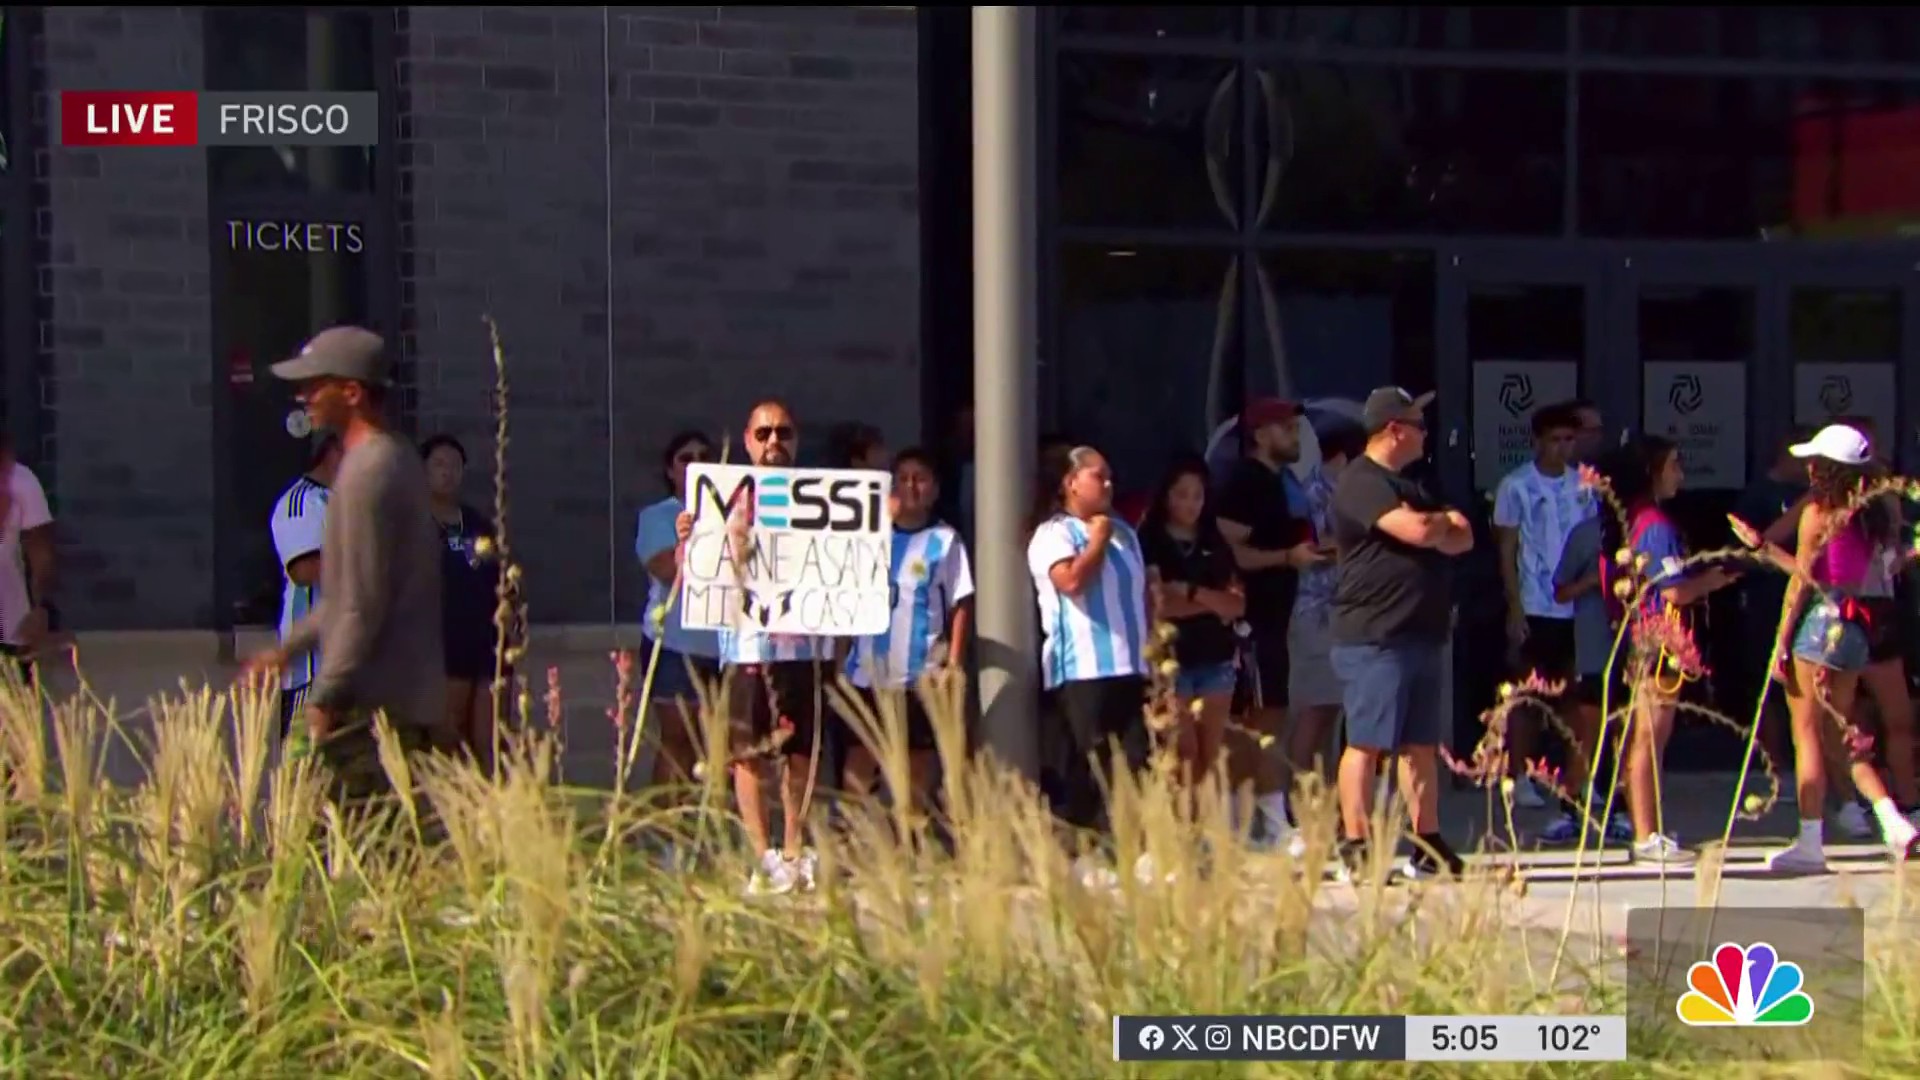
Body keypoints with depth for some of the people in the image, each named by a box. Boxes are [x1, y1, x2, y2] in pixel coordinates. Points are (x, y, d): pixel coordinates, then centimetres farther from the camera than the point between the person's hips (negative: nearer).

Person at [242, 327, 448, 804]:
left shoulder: (366, 473, -16)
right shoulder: (396, 459, 16)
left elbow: (363, 603, -19)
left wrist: (325, 697, -16)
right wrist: (287, 649, 26)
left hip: (375, 706, -10)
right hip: (409, 699, 10)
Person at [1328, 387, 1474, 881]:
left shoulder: (1409, 486, 22)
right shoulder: (1362, 482, -9)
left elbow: (1462, 539, 16)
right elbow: (1418, 530, -21)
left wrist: (1436, 526, -6)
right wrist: (1445, 519, 1)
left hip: (1421, 633, 9)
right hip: (1374, 637, -9)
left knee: (1421, 744, 10)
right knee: (1367, 743, -9)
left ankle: (1429, 847, 14)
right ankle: (1355, 849, -8)